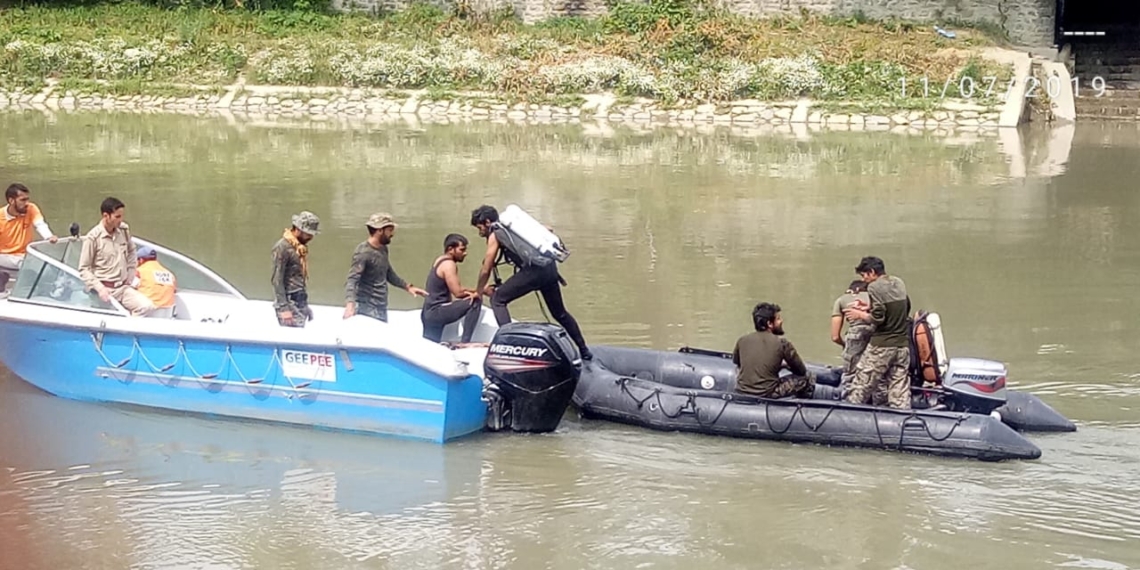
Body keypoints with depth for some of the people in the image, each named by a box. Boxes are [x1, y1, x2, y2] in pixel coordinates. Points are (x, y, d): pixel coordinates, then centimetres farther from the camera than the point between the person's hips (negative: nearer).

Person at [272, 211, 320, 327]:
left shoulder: (301, 247, 16)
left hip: (300, 302, 8)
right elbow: (277, 280, -14)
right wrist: (284, 308, -19)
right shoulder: (283, 247, -11)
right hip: (289, 302, -8)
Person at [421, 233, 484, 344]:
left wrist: (474, 291, 3)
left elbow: (456, 289, 17)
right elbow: (458, 293, -20)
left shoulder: (440, 261, 17)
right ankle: (465, 342, -17)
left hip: (429, 313, 10)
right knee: (474, 301, -17)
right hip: (437, 312, -10)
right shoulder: (448, 264, -14)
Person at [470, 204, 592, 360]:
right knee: (559, 312, 23)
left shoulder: (495, 234, 6)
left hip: (533, 270, -8)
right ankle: (584, 350, 30)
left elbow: (486, 270, 7)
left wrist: (479, 291, 20)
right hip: (550, 267, 8)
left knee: (497, 299, 3)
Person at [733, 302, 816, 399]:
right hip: (767, 395, -4)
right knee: (808, 379, 10)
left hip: (741, 392, 4)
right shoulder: (782, 343, -6)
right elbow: (801, 371, 4)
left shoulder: (742, 341, 4)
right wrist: (784, 365, 28)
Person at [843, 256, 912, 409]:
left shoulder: (874, 287, -11)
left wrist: (860, 315, 0)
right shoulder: (899, 283, 10)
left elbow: (877, 318, -18)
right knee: (899, 387, 5)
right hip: (903, 345, 6)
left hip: (881, 345, -6)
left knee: (861, 385, 2)